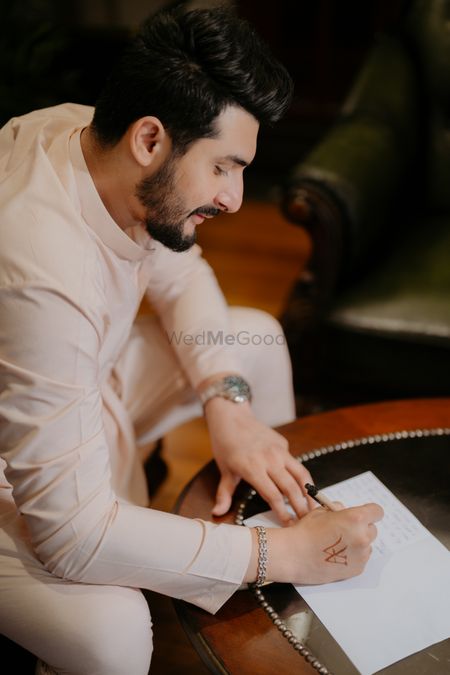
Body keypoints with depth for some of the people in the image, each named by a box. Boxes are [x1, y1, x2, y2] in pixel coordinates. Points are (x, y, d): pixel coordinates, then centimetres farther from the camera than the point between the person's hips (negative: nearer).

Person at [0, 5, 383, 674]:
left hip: (79, 378, 8)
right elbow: (71, 533, -37)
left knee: (256, 336, 3)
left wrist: (227, 399, -14)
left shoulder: (90, 131, -15)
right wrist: (282, 555, -29)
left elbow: (177, 271, 2)